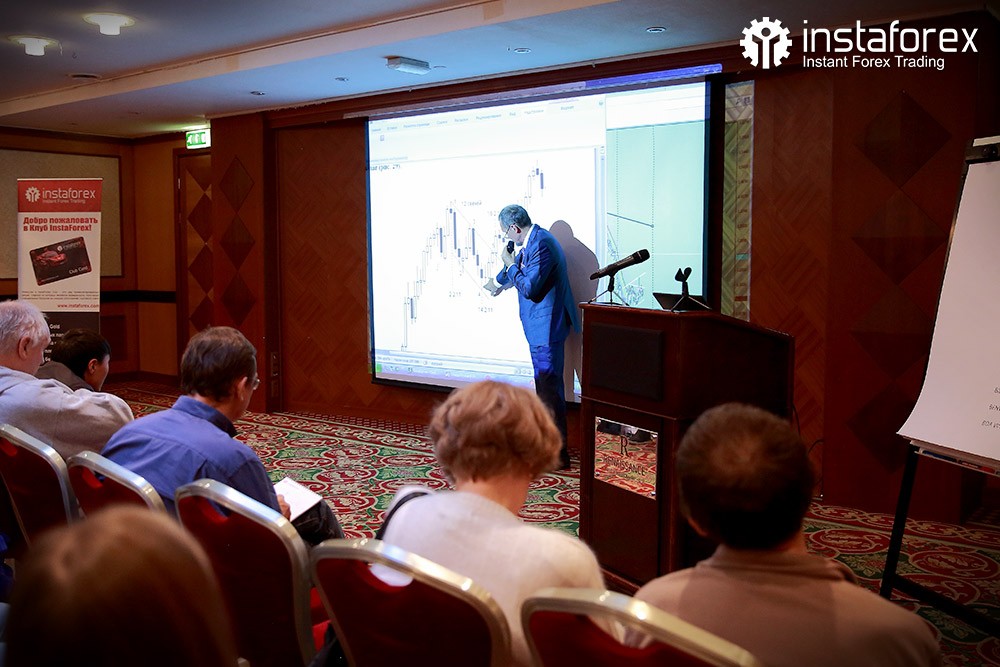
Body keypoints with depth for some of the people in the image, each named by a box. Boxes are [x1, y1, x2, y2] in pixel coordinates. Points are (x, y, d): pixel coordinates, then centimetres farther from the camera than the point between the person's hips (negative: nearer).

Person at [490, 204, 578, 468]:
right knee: (545, 384, 18)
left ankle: (558, 453, -1)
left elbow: (530, 288, -24)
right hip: (542, 327, 11)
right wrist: (501, 281, 45)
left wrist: (510, 265, -11)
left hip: (546, 328, -11)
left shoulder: (541, 244, -20)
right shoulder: (534, 240, 12)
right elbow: (521, 263, 31)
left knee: (549, 387, -6)